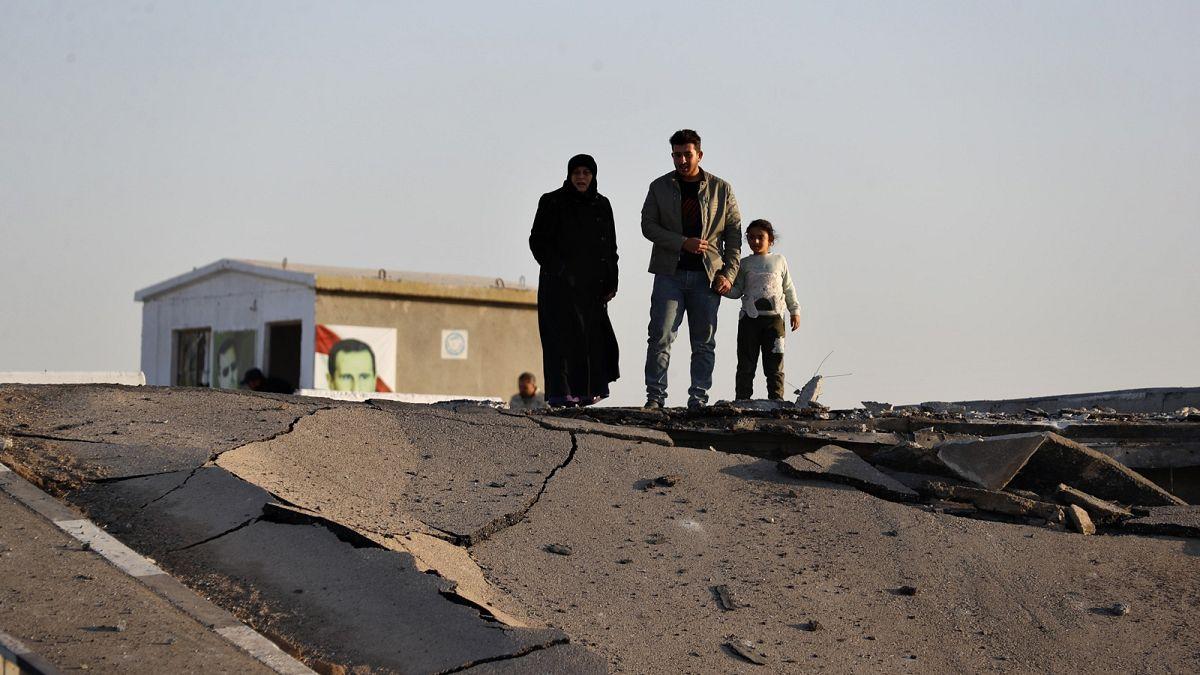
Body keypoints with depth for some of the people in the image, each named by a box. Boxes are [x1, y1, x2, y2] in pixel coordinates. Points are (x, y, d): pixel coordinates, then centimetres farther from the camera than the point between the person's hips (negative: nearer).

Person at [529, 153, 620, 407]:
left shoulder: (602, 205, 13)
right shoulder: (552, 202, 1)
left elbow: (611, 247, 15)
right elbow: (537, 241, -2)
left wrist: (611, 282, 7)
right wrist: (557, 270, -13)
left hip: (592, 284, 4)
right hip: (559, 283, -4)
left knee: (593, 335, -2)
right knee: (564, 334, -9)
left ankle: (587, 391, 6)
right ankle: (562, 393, -9)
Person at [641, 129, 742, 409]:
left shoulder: (721, 189, 8)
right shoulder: (660, 187, 8)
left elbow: (734, 232, 7)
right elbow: (648, 225, 1)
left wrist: (729, 273, -3)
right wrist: (684, 243, -13)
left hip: (708, 276, 1)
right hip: (669, 273, 0)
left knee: (704, 343, 2)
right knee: (660, 337, -8)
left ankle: (699, 399, 8)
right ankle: (655, 397, -5)